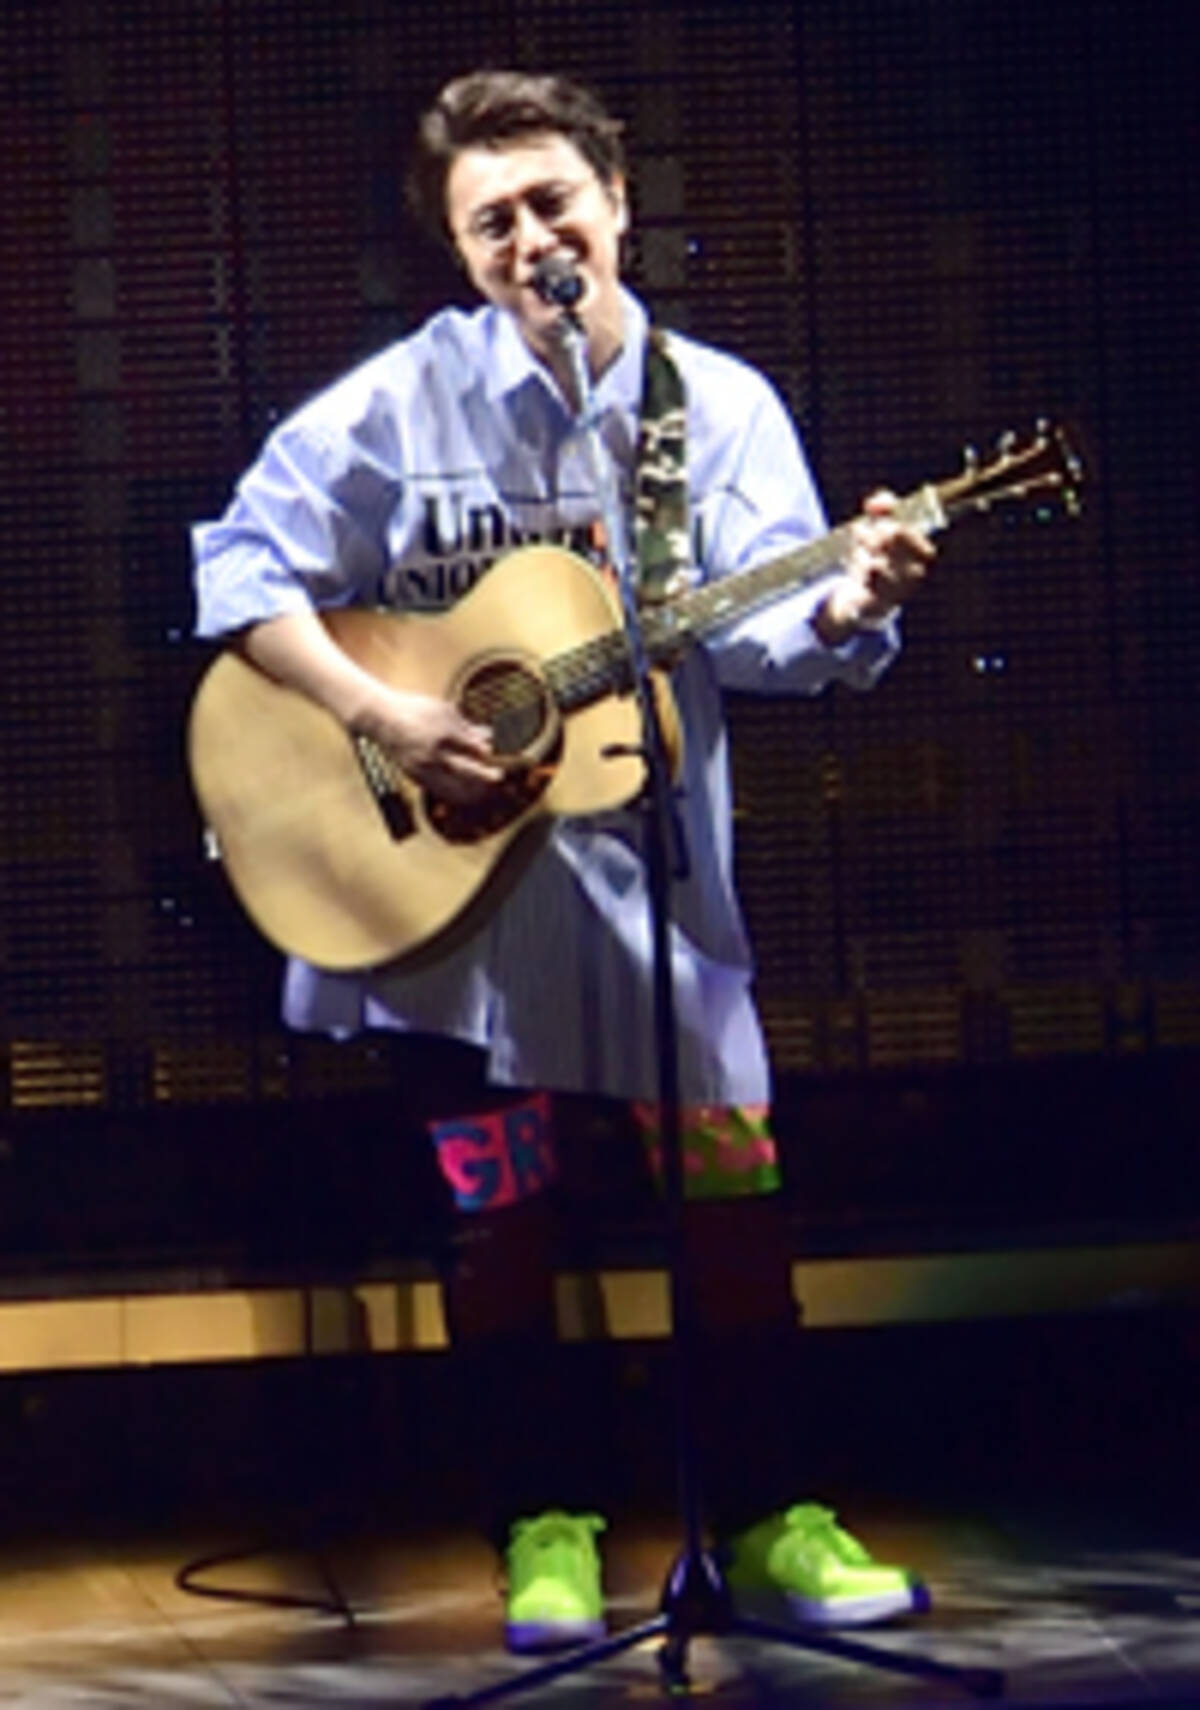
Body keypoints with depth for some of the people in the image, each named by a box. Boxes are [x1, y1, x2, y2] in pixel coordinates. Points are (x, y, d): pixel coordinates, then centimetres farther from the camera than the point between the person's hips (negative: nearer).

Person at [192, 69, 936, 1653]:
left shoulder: (721, 407, 1)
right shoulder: (404, 399, -5)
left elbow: (751, 624, -11)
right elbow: (245, 566, -6)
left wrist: (841, 609, -34)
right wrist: (379, 713, -19)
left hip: (652, 861, 2)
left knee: (737, 1193, 0)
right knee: (496, 1210, 3)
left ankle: (765, 1517, 13)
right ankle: (543, 1525, 17)